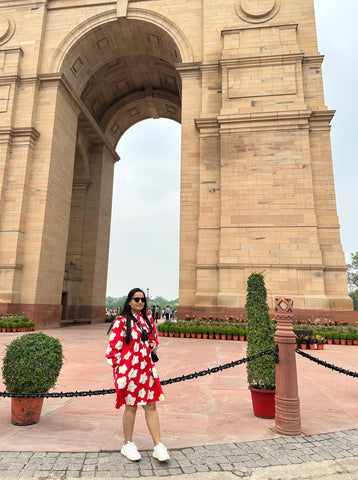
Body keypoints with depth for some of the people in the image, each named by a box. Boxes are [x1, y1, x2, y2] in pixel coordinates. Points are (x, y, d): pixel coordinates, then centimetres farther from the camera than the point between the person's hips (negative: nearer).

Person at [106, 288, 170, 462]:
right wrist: (119, 368, -10)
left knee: (151, 405, 7)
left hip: (146, 367, 5)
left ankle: (158, 446, 15)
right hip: (129, 368, -5)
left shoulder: (148, 318, 8)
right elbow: (114, 345, -9)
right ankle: (127, 444, 28)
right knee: (131, 405, 8)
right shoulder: (122, 321, -9)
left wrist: (154, 345, 1)